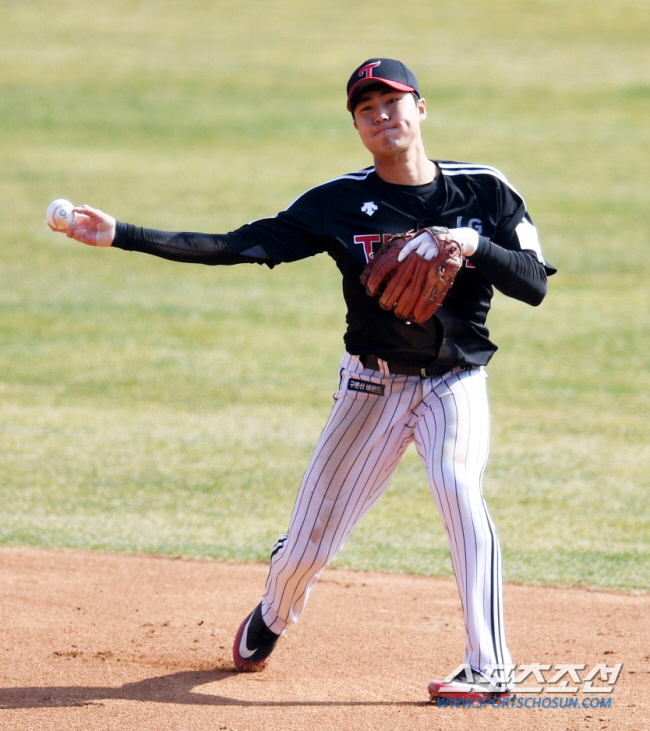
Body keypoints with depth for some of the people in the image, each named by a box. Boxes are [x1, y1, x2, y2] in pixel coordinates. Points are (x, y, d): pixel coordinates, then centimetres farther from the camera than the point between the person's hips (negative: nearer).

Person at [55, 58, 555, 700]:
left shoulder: (484, 191, -4)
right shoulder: (339, 203, -6)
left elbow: (535, 285, -9)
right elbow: (238, 247, -11)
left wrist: (473, 245, -27)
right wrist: (120, 235, -18)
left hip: (454, 382, -1)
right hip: (372, 384, 1)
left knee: (458, 488, -30)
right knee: (310, 538, 4)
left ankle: (489, 669, -24)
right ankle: (272, 617, 41)